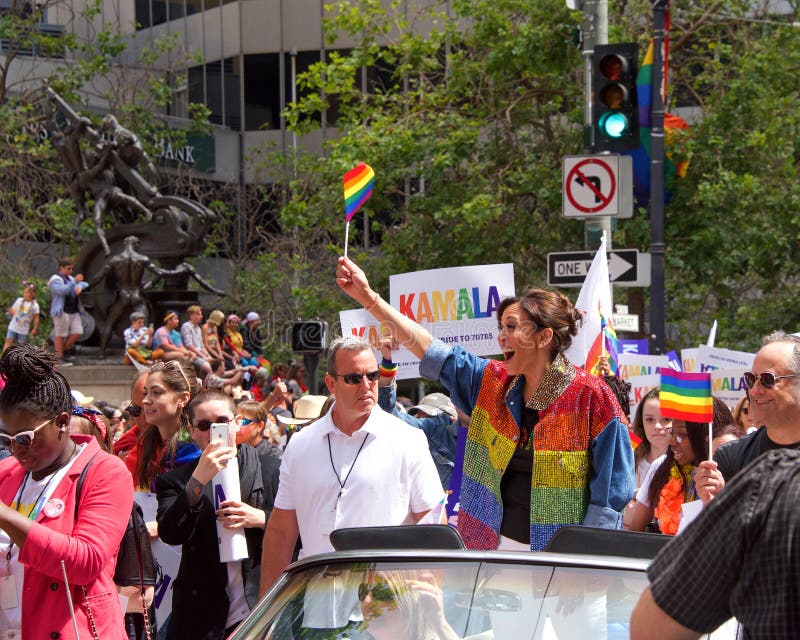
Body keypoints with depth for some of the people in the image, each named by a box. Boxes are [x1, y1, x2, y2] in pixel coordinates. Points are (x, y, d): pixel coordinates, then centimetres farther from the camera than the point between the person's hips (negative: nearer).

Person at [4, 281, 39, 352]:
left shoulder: (35, 306, -8)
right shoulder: (19, 300, -1)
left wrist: (35, 329, -2)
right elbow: (12, 310, 7)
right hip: (13, 327, 1)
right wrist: (10, 312, -16)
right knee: (8, 341, -6)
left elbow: (36, 318, -2)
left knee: (20, 344, 5)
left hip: (24, 330, -1)